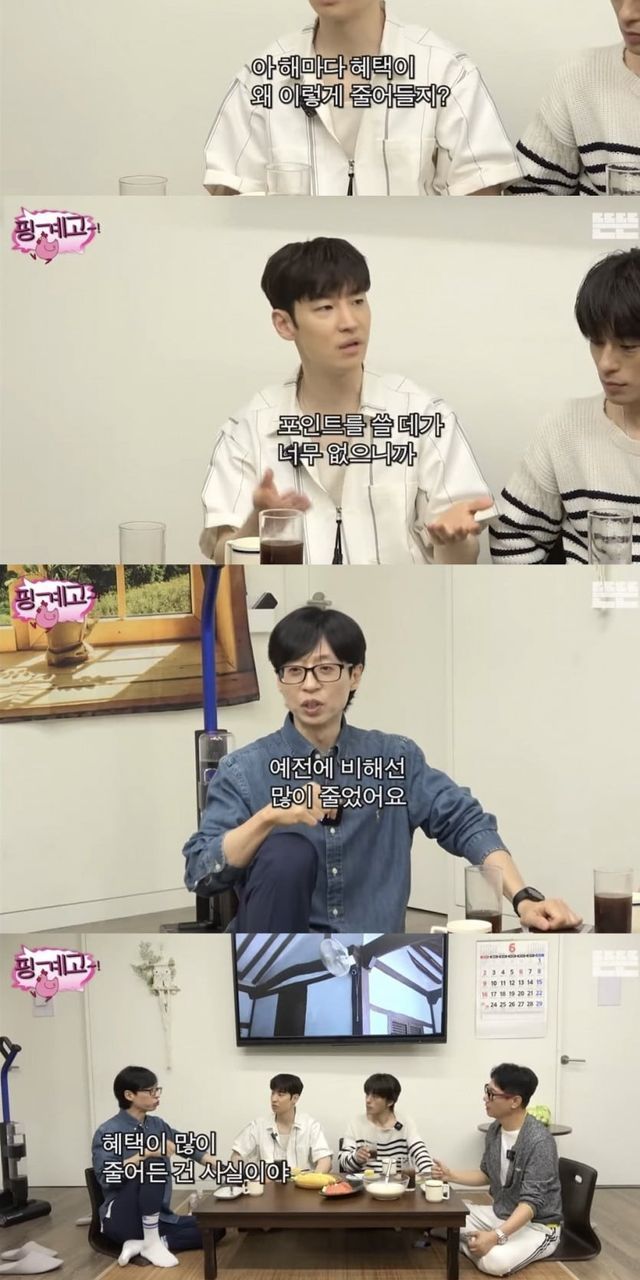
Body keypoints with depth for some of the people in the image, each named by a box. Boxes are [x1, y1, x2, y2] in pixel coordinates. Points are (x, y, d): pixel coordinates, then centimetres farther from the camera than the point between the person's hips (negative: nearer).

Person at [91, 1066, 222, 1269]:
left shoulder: (157, 1125, 10)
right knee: (154, 1163, -28)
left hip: (157, 1218, 7)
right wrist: (146, 1153, -30)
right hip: (121, 1218, -7)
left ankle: (141, 1244, -13)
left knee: (214, 1229, -7)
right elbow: (106, 1177, -24)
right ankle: (152, 1243, -21)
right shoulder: (107, 1132, -11)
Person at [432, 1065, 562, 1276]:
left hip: (537, 1225, -7)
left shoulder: (539, 1142, -26)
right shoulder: (495, 1129, -1)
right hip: (499, 1214, 7)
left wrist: (496, 1236, -39)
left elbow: (531, 1202, -29)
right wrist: (450, 1174, 0)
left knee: (494, 1261, -34)